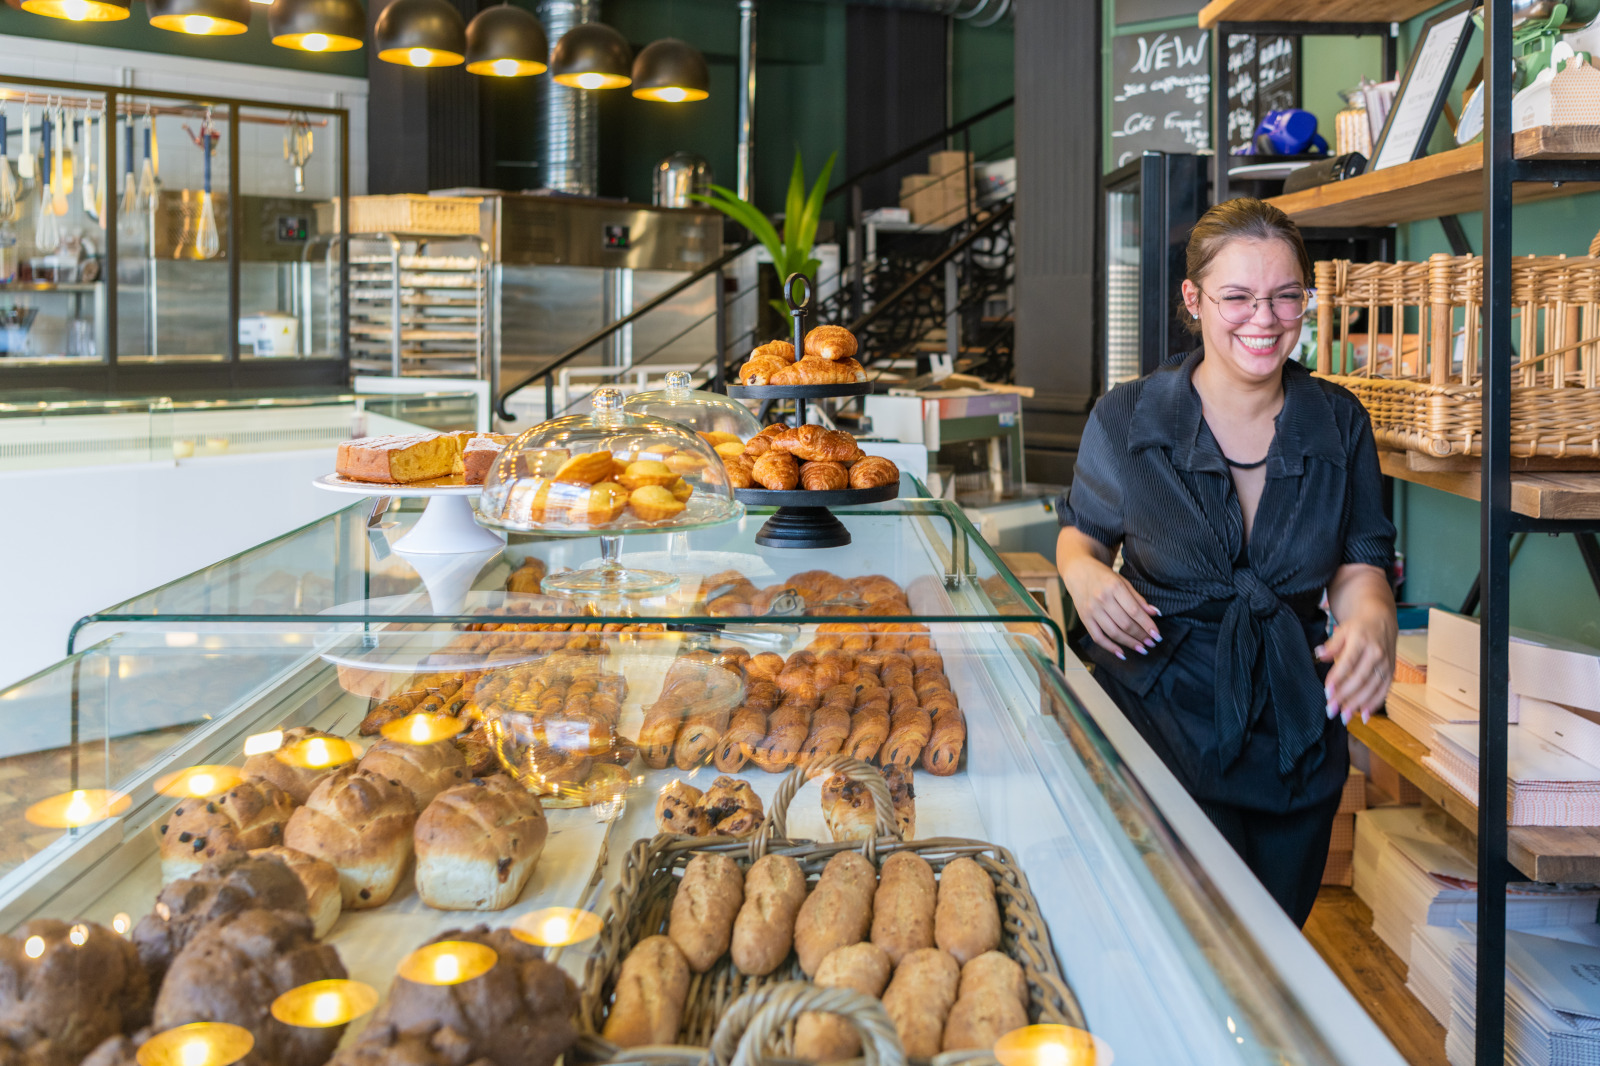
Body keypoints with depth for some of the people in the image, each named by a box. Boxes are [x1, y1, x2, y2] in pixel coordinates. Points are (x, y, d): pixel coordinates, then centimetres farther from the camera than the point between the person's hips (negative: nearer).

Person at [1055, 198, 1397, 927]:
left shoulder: (1338, 423, 1)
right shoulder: (1126, 421, -6)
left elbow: (1358, 563, 4)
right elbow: (1083, 531, 9)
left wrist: (1372, 619, -19)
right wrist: (1083, 574, -15)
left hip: (1297, 731, 4)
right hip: (1164, 721, -3)